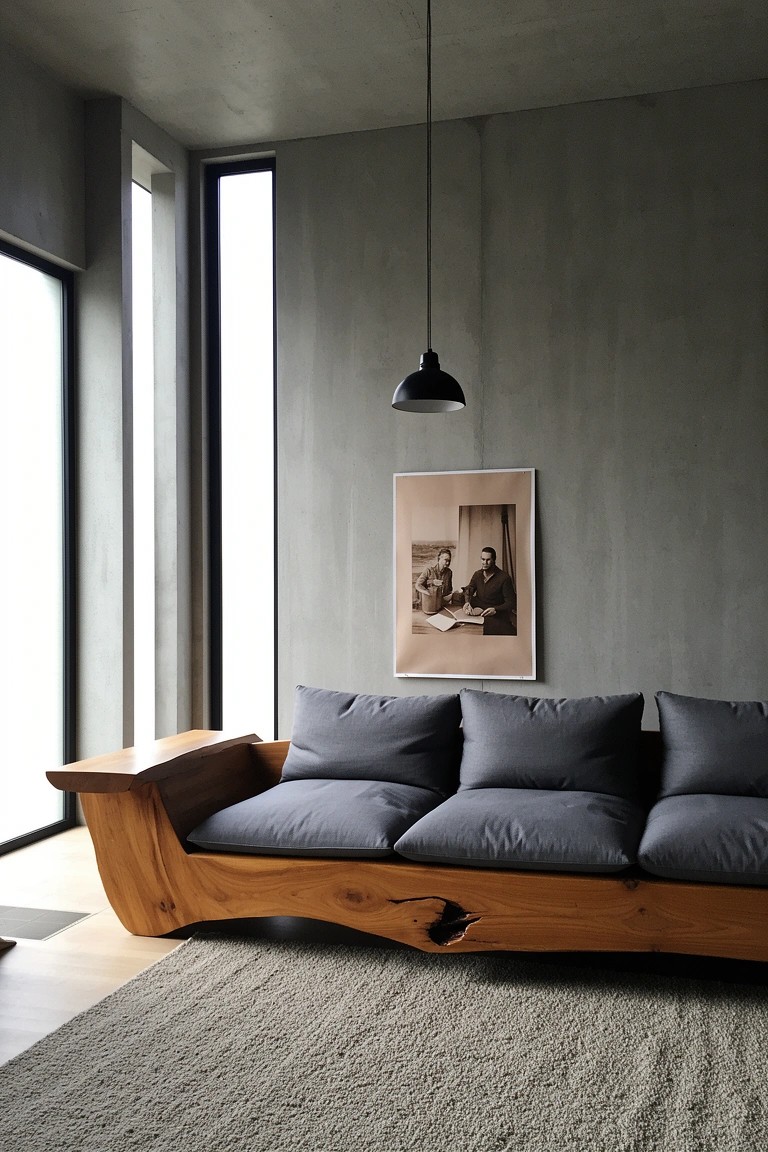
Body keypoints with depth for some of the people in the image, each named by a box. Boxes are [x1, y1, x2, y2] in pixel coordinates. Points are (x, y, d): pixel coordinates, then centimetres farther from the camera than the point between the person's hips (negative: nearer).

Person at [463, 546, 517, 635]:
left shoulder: (504, 578, -8)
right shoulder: (477, 574, 11)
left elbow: (510, 603, -9)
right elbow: (468, 590, 8)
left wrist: (495, 609, -27)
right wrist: (467, 602, -16)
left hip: (497, 617, -5)